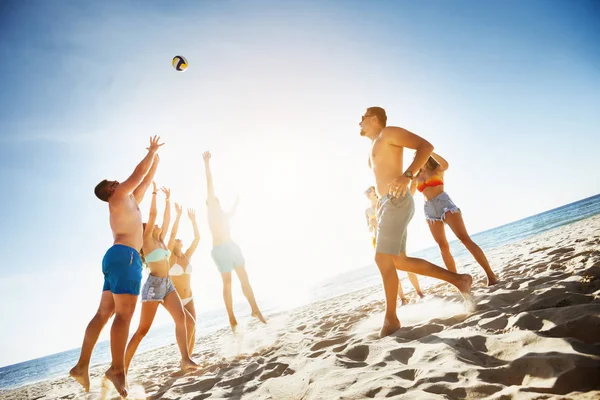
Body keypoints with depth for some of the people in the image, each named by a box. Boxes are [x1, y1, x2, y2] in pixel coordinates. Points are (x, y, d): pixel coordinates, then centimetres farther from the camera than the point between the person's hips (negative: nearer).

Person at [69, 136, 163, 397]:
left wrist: (155, 161, 40)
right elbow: (139, 172, 7)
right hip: (124, 255, -10)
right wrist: (152, 151, 20)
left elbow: (145, 181, 37)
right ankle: (117, 369, -18)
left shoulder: (129, 201, 28)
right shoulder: (118, 196, 6)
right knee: (124, 313, -15)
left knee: (103, 313, 5)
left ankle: (82, 365, 6)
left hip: (117, 257, 10)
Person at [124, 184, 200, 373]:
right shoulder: (147, 239, -2)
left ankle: (185, 359, -14)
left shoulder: (160, 240, 17)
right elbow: (153, 214, -8)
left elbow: (167, 219, 20)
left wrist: (168, 199, 23)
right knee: (143, 329, -6)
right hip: (154, 284, -7)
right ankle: (123, 368, 1)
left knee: (182, 318, -11)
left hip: (167, 284, 7)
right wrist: (154, 193, -5)